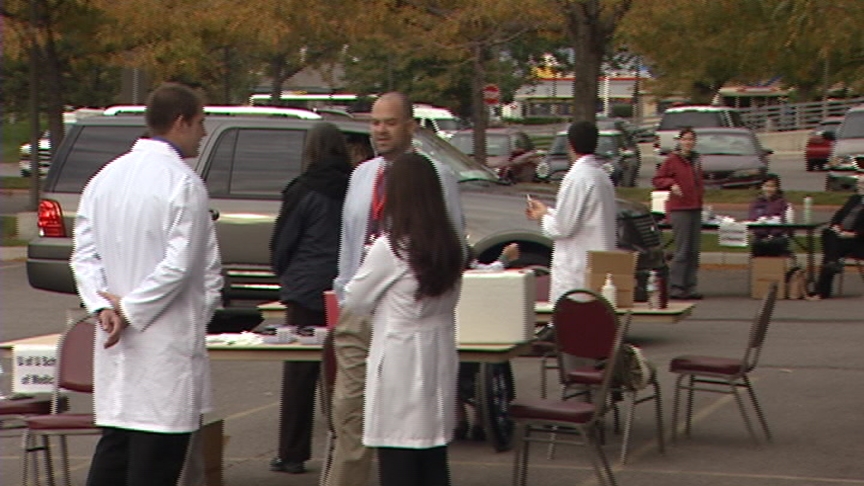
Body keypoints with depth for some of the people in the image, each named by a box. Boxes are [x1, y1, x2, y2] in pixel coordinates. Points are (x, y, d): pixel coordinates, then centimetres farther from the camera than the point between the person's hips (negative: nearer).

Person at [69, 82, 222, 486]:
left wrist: (104, 307, -3)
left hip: (115, 344, 7)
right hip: (167, 343, -7)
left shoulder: (106, 177, 10)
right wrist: (131, 309, -8)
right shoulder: (182, 181, -12)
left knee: (113, 450, 12)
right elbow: (181, 264, -17)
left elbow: (84, 254, 7)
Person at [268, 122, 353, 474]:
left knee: (299, 373, 2)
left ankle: (292, 454, 4)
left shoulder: (304, 191, -8)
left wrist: (286, 274, 18)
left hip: (306, 291, -3)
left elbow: (281, 244, 0)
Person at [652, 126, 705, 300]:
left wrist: (701, 191, 14)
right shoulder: (672, 160, -5)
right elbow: (657, 179, -6)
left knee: (694, 251, 6)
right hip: (679, 209, -7)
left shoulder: (695, 160, 15)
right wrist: (671, 185, -21)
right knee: (682, 251, -8)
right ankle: (675, 287, -3)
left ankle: (690, 287, 11)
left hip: (695, 208, 7)